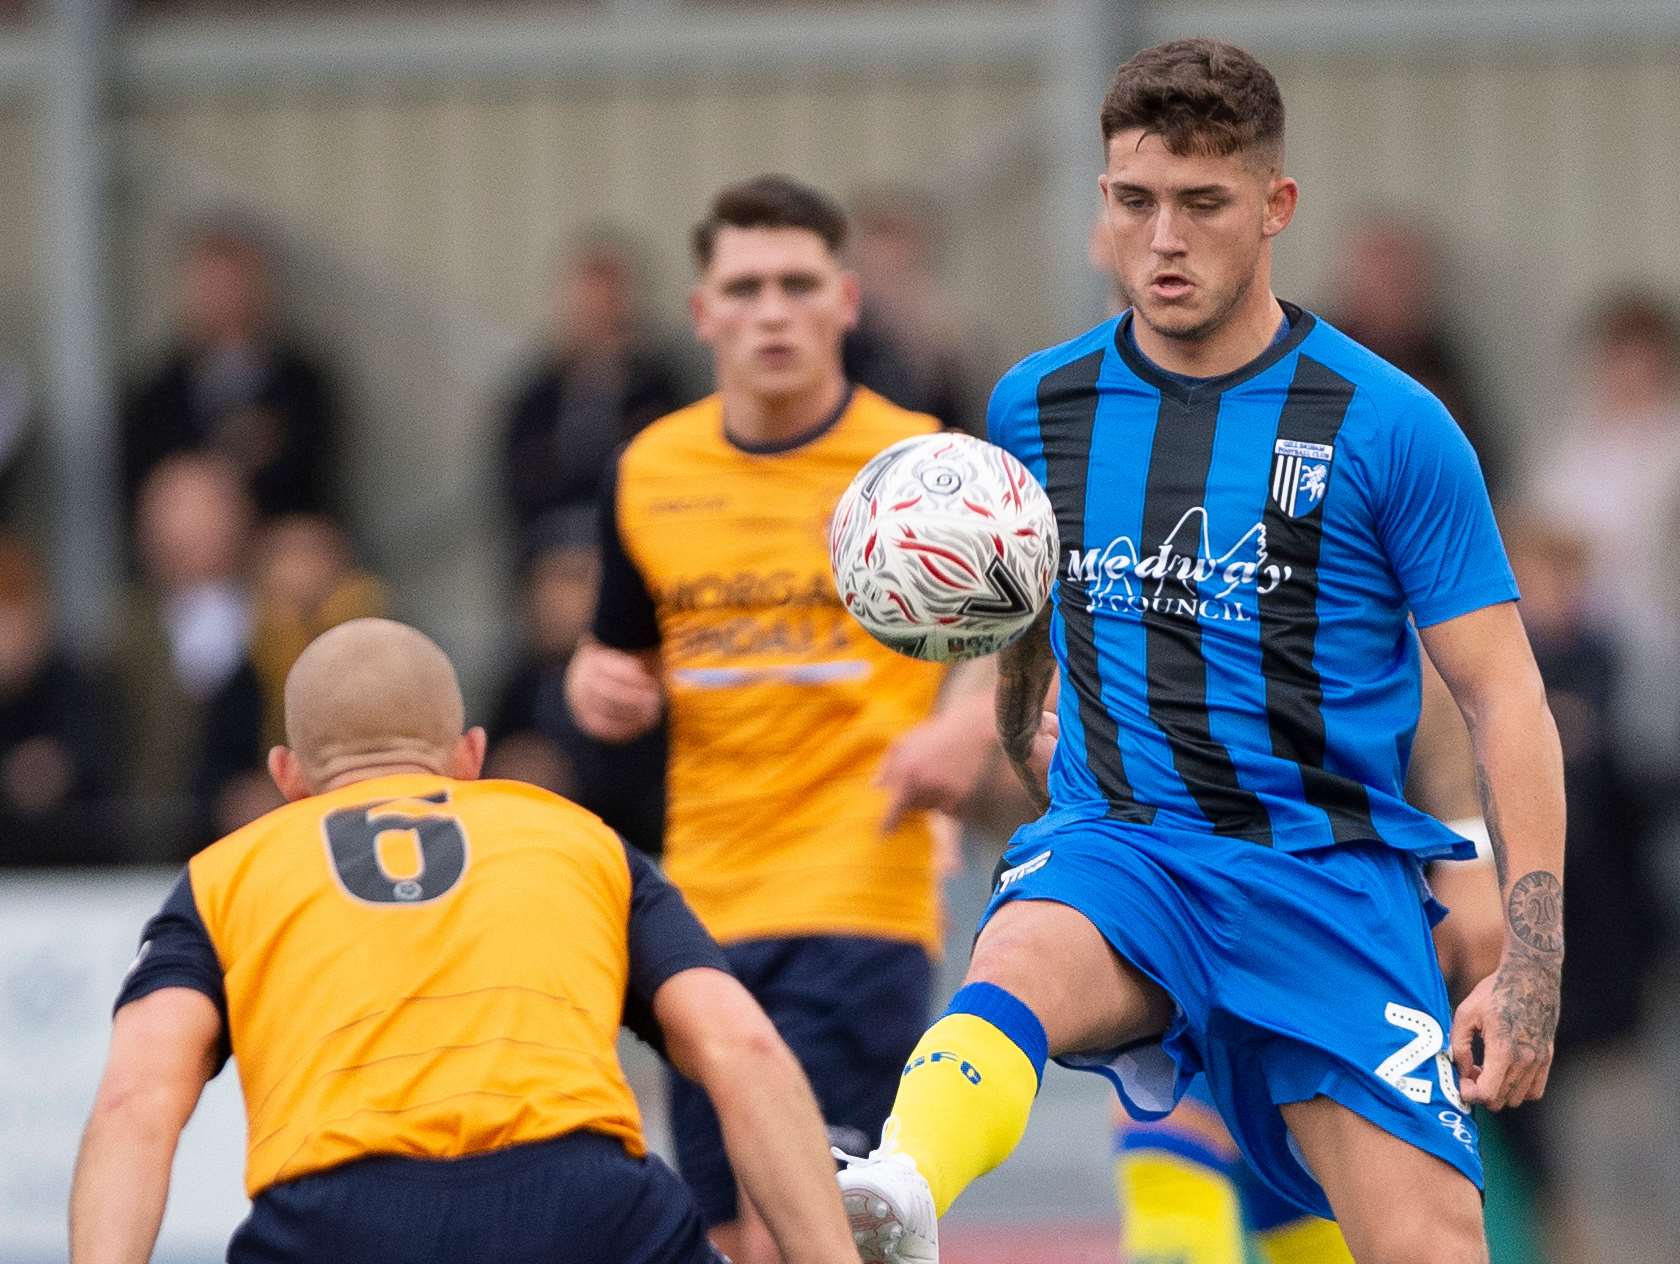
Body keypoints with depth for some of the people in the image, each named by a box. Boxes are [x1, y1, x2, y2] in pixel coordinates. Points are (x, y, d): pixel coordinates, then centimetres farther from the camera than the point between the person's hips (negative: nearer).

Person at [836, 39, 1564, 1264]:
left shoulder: (1389, 427, -1)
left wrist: (1531, 966, -7)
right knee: (1015, 966, -36)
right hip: (1116, 842, 1)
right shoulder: (1037, 406, 10)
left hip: (1330, 867, -1)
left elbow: (1505, 700, 0)